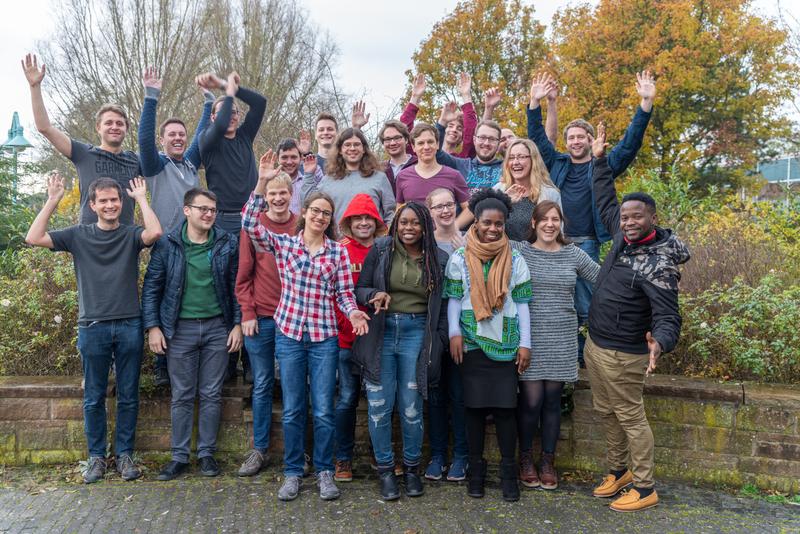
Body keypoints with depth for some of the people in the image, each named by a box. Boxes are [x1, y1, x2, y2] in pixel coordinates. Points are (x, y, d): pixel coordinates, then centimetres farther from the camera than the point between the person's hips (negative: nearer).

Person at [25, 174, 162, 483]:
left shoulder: (131, 235, 4)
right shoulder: (78, 236, 7)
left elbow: (155, 232, -18)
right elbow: (33, 239, -3)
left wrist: (141, 199, -7)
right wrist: (52, 200, -4)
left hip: (129, 326, 0)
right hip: (92, 327, 1)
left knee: (128, 396, 7)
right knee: (93, 398, 8)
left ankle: (124, 454, 19)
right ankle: (96, 456, 20)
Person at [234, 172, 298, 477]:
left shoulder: (302, 226, 2)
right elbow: (244, 274, 1)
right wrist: (248, 313, -5)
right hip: (261, 319, 0)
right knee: (262, 385, 8)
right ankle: (259, 450, 18)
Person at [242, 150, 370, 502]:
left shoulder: (338, 251, 3)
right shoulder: (283, 243, 3)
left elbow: (344, 291, 3)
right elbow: (249, 223, -10)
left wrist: (353, 313, -18)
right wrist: (262, 183, -17)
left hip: (324, 337, 0)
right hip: (289, 333, 0)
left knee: (323, 411, 6)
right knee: (292, 410, 9)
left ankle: (325, 471, 22)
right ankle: (292, 472, 23)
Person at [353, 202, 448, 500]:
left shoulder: (438, 260, 5)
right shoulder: (380, 250, 2)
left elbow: (441, 306, 9)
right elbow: (359, 289, 5)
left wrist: (439, 343, 4)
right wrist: (375, 294, -16)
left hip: (417, 334, 0)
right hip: (380, 333, 0)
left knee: (411, 408, 3)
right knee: (379, 407, 2)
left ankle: (412, 468, 24)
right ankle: (385, 469, 20)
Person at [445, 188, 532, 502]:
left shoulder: (515, 260, 5)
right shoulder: (460, 259, 2)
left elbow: (521, 303, 6)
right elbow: (454, 299, 3)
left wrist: (525, 343, 2)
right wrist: (454, 333, -11)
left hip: (506, 344, 1)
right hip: (472, 343, 0)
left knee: (506, 406, 1)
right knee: (475, 406, 4)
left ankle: (508, 471, 14)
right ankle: (476, 469, 17)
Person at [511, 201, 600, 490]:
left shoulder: (573, 254, 8)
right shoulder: (518, 251, -1)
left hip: (562, 340, 3)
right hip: (529, 337, -2)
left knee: (552, 400, 8)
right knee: (531, 400, -2)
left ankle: (548, 461, 23)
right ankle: (526, 458, 20)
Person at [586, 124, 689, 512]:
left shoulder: (658, 264, -23)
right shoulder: (623, 235, -1)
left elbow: (668, 316, -29)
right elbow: (605, 202, 18)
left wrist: (660, 342, -51)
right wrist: (600, 160, 18)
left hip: (622, 355, -8)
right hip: (594, 344, 8)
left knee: (631, 418, 3)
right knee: (606, 413, 19)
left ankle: (645, 489, 18)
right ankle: (618, 471, 37)